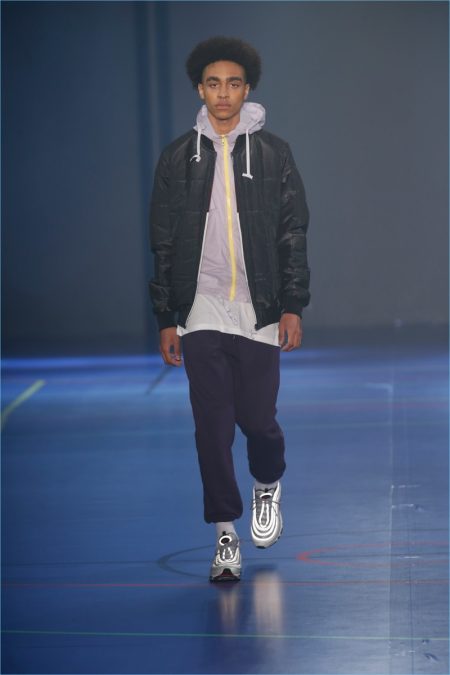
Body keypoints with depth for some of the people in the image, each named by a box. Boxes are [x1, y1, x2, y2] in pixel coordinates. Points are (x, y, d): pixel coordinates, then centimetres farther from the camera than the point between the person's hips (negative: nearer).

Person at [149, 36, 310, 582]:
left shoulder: (273, 154, 3)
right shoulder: (177, 158, 5)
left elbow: (293, 235, 4)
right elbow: (163, 243, 7)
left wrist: (292, 306, -3)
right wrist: (166, 319, 4)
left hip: (258, 312, -1)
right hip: (202, 312, 1)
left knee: (257, 419, 2)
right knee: (212, 427, -1)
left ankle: (268, 485, 34)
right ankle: (225, 533, 9)